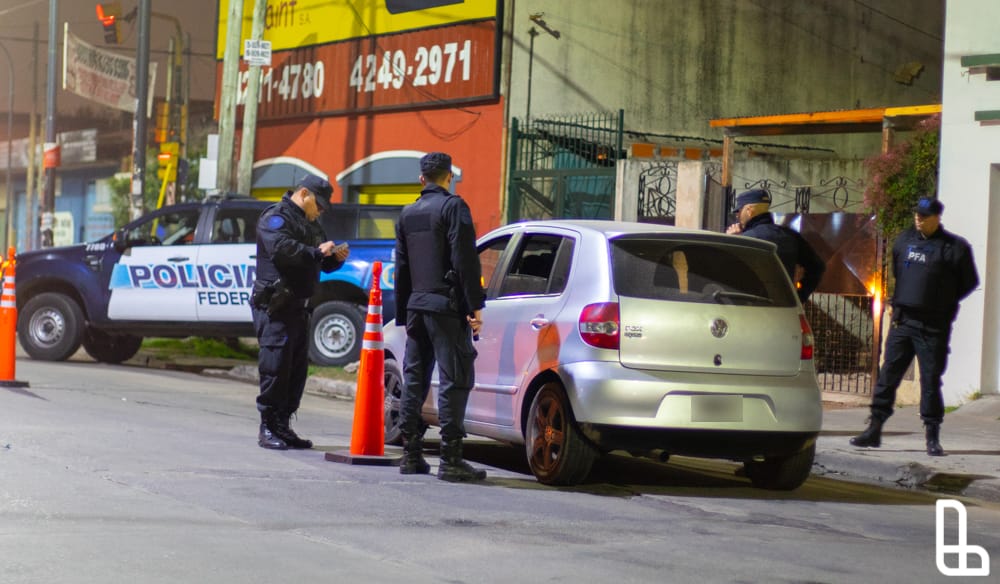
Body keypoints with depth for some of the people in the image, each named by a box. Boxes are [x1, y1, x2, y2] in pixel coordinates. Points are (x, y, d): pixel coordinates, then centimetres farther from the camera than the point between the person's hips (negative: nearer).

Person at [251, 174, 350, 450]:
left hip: (298, 306, 9)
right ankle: (268, 429, -5)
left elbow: (323, 263, 27)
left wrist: (336, 257, 5)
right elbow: (282, 249, -26)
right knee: (276, 366, -9)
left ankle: (283, 426, 16)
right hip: (275, 306, -9)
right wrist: (316, 252, -24)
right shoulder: (276, 218, -7)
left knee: (297, 368, 9)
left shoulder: (309, 224, 23)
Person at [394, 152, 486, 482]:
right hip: (446, 306, -7)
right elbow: (465, 260, -14)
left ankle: (411, 455, 12)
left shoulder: (408, 214, 15)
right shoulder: (452, 207, -7)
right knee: (454, 380, -7)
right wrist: (475, 306, -12)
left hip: (416, 306, 7)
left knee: (414, 380, 11)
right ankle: (450, 460, -11)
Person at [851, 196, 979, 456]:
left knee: (931, 379, -1)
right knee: (888, 374, 3)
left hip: (933, 327, -4)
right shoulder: (904, 241, 10)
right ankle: (874, 429, 8)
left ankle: (932, 436, 7)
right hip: (902, 320, 4)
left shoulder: (955, 247, -4)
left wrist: (944, 303, 3)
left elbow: (969, 282, 3)